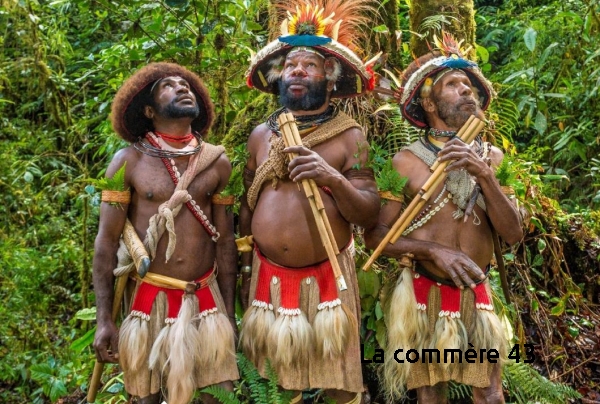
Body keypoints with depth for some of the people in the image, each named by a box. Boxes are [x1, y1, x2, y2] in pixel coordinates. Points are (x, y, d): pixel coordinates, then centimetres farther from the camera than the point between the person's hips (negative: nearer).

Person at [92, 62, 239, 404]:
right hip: (148, 298, -2)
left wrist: (229, 312, 8)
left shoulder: (217, 162, 3)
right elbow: (107, 241, -4)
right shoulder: (128, 161, -4)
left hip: (205, 299, 2)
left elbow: (225, 240, 7)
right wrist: (104, 319, -7)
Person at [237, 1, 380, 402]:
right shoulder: (261, 135, 7)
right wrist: (245, 269, 13)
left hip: (327, 280, -3)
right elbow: (248, 207, 13)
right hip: (269, 279, 3)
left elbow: (369, 214, -7)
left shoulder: (350, 136, -3)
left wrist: (333, 178, -23)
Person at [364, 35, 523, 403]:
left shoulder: (492, 157, 0)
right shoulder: (407, 161, -9)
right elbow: (375, 235, -10)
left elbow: (513, 234, -8)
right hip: (426, 294, -2)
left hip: (477, 293, 3)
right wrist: (433, 250, -23)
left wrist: (483, 174, -19)